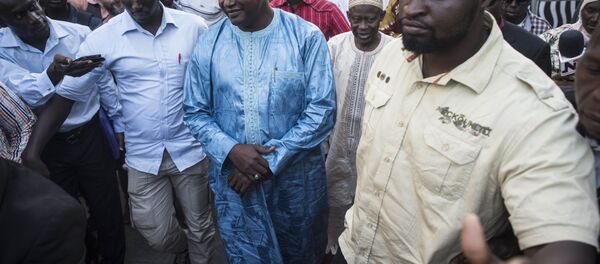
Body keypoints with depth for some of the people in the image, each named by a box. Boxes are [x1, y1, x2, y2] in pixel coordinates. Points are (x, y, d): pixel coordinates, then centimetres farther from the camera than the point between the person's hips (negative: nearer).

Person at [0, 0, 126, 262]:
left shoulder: (80, 33, -9)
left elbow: (104, 83, 2)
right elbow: (25, 92, -30)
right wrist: (54, 73, -51)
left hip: (90, 137, 0)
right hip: (46, 147, 0)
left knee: (109, 214, 9)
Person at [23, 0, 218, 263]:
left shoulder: (194, 26, -7)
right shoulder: (103, 37, -8)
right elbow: (65, 94, -6)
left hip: (190, 149, 0)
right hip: (143, 155, 1)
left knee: (200, 226, 14)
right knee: (158, 235, 10)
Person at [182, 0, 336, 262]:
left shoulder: (306, 36, -10)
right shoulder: (209, 42, -2)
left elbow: (321, 111, -12)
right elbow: (195, 112, 3)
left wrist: (271, 161, -16)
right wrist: (231, 150, -14)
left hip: (296, 178, -1)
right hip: (234, 179, 1)